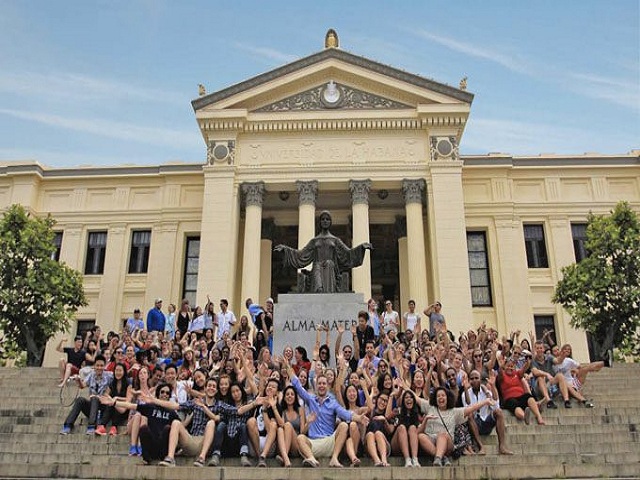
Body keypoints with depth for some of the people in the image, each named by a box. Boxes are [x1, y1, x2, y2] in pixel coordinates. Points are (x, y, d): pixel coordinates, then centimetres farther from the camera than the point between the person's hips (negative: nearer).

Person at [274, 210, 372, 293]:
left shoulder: (335, 240, 17)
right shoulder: (314, 240, 18)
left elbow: (348, 253, 11)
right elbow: (301, 254, 17)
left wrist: (362, 246, -1)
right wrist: (285, 249, 12)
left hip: (330, 271, 0)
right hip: (318, 271, 0)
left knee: (330, 293, -18)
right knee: (318, 292, -23)